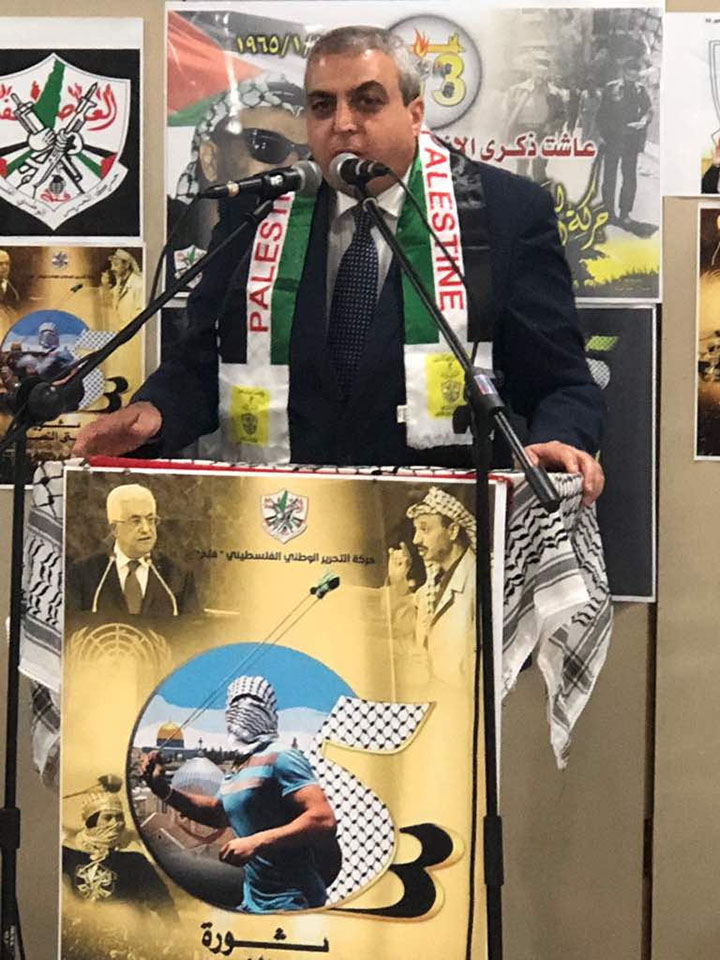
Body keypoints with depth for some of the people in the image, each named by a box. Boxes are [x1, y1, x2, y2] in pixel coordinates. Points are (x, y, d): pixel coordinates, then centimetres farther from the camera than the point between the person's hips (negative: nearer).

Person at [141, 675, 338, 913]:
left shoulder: (279, 758, -15)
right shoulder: (237, 770, 12)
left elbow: (324, 820, -25)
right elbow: (217, 812, 31)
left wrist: (256, 842, -28)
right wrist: (164, 790, 18)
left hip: (290, 903, -9)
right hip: (253, 902, 9)